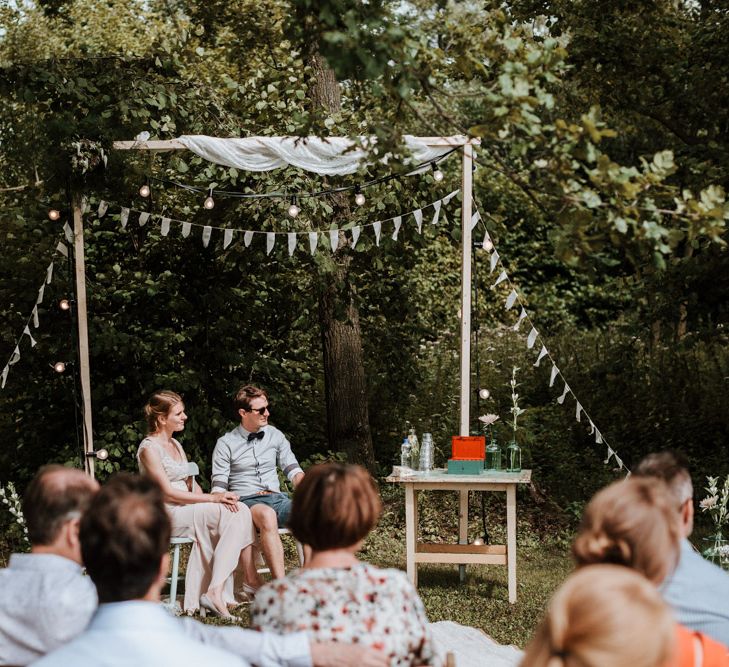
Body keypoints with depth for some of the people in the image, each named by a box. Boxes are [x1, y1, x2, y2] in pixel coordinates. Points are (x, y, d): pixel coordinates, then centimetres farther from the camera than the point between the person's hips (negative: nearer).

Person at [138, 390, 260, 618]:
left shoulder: (176, 445, 19)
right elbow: (168, 493, -15)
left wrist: (216, 498, -7)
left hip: (190, 511, 8)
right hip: (168, 514, -8)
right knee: (234, 514, -23)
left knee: (240, 512, -18)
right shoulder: (149, 448, -8)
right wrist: (212, 499, -19)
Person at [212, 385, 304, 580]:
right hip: (246, 501, -4)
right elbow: (219, 487, 0)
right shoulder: (225, 444, 4)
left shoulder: (275, 436, 15)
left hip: (276, 498, 4)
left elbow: (292, 470, 15)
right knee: (267, 515, -41)